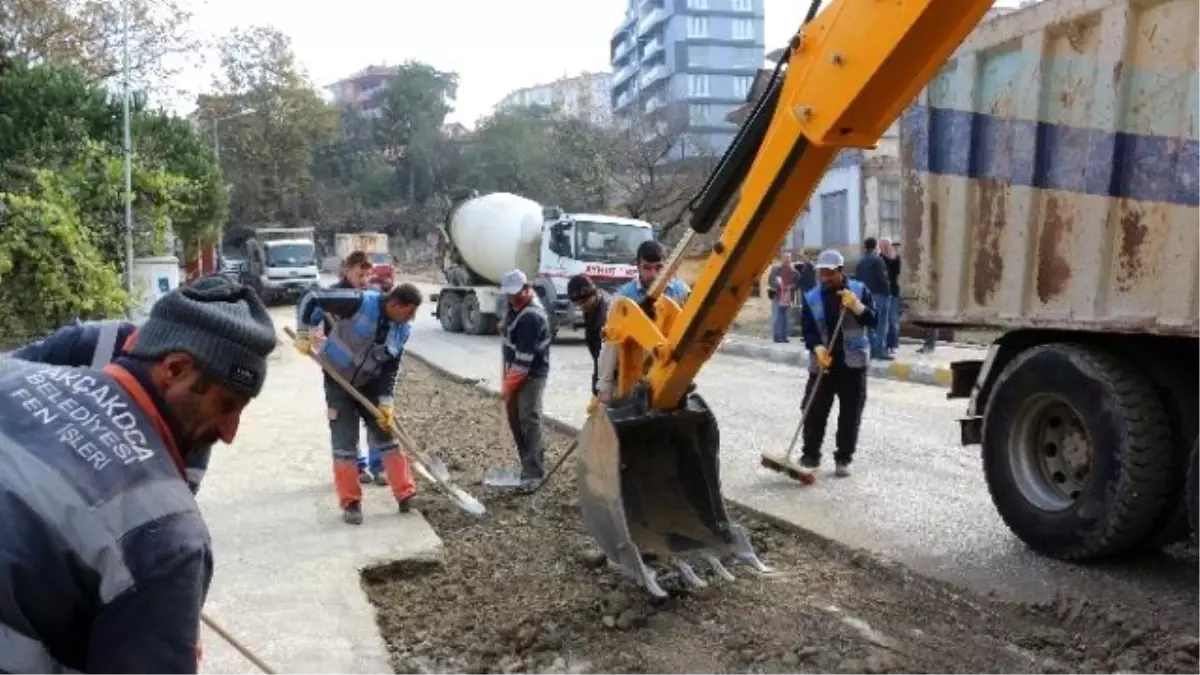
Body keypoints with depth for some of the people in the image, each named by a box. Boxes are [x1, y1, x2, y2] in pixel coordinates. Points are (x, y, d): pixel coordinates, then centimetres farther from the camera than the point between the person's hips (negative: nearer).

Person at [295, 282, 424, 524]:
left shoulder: (403, 329, -9)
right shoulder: (360, 303, -27)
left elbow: (391, 368, -3)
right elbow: (312, 299, -20)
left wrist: (386, 401, -10)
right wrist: (304, 334, -19)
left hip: (370, 383, 4)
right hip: (338, 380, -4)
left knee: (386, 436, 4)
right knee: (344, 443, -2)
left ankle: (406, 495, 11)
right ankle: (351, 503, 10)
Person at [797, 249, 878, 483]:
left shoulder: (859, 290, 0)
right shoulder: (811, 297, 1)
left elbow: (873, 320, -5)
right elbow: (808, 329, -3)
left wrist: (857, 306, -22)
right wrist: (818, 348, -22)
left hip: (852, 362, 0)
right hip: (822, 362, 0)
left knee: (850, 413, 6)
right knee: (814, 411, -5)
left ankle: (843, 459, 18)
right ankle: (809, 460, 1)